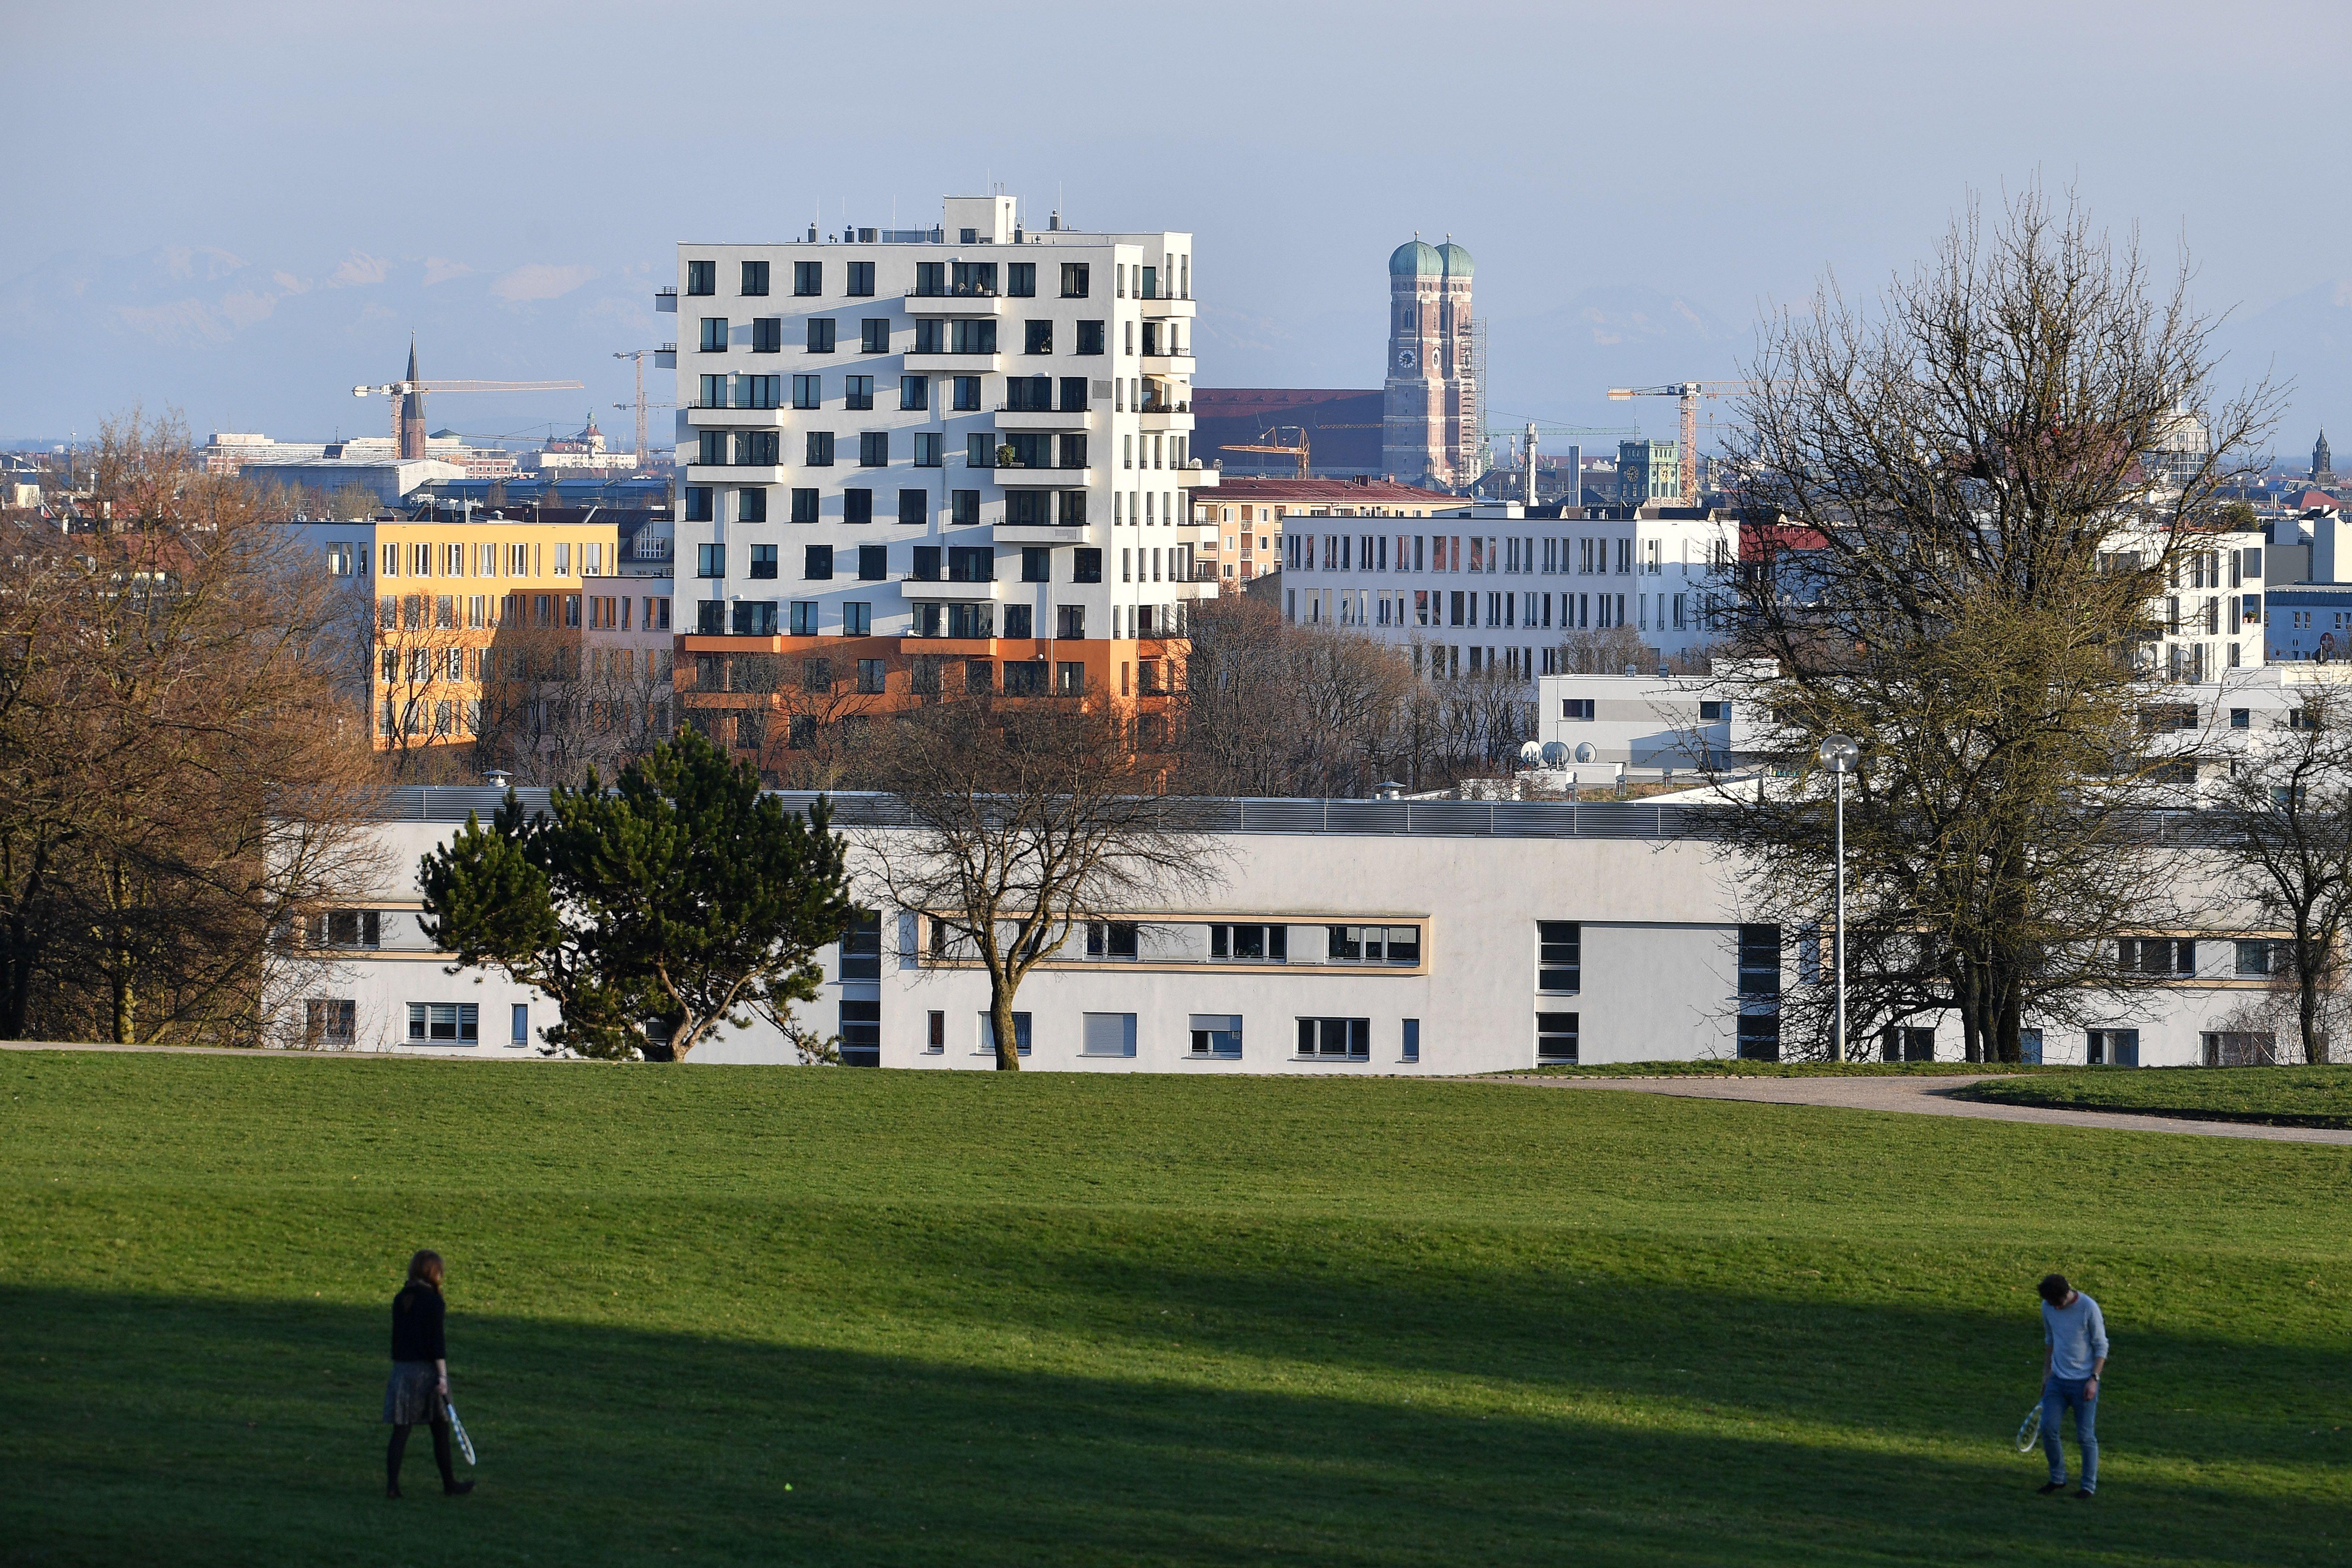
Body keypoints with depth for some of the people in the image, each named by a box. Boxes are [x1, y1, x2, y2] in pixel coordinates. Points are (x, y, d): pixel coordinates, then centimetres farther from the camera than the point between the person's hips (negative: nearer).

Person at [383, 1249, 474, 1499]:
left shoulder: (400, 1301, 7)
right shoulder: (432, 1302, -11)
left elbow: (396, 1338, 13)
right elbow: (436, 1342, -15)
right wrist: (442, 1376, -13)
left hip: (402, 1368, 5)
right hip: (427, 1370, -5)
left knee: (400, 1431, 3)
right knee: (441, 1430, 9)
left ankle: (392, 1483, -5)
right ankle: (450, 1483, 19)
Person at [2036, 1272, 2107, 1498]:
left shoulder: (2088, 1308, -14)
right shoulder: (2048, 1308, 2)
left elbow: (2101, 1346, -8)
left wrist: (2094, 1379, -14)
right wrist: (2046, 1373, 17)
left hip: (2083, 1382, -5)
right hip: (2058, 1379, 5)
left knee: (2086, 1436, -1)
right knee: (2048, 1428, -3)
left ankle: (2089, 1486, 10)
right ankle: (2058, 1480, 13)